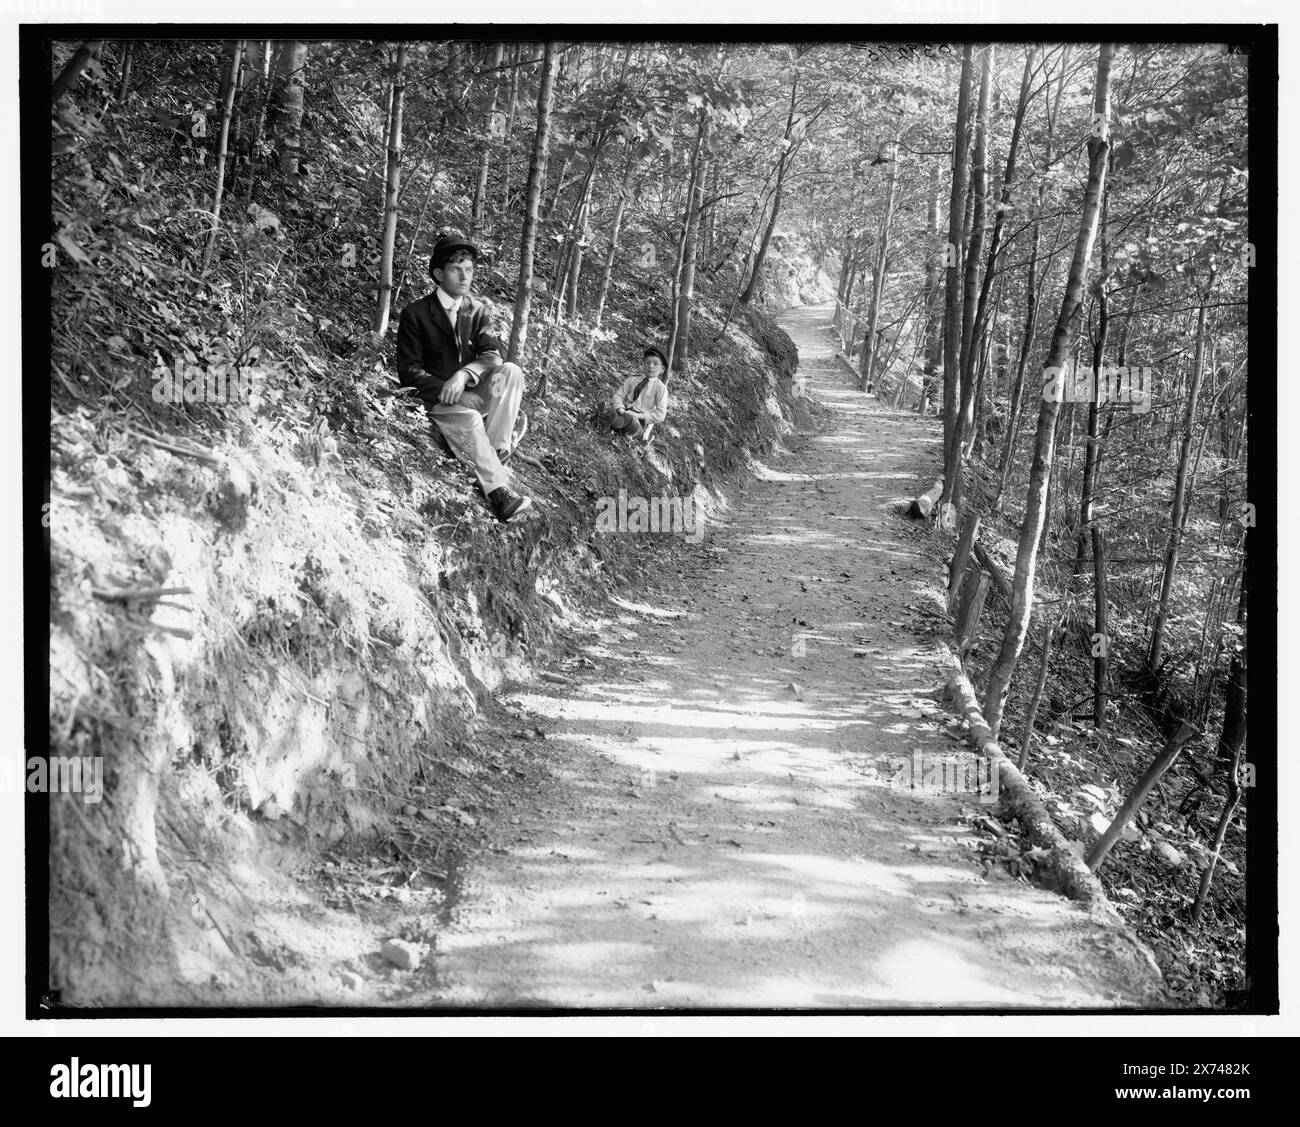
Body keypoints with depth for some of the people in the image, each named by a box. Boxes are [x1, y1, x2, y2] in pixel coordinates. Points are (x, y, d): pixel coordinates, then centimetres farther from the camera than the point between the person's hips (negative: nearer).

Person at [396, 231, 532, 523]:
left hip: (474, 393, 4)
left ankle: (496, 453, -29)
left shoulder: (478, 310, 9)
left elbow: (493, 354, -5)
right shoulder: (415, 314, -1)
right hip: (438, 399, -4)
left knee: (510, 371, -24)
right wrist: (443, 390, -21)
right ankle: (498, 491, -44)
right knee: (468, 419, -36)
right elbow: (409, 370, -5)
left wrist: (464, 374, -26)